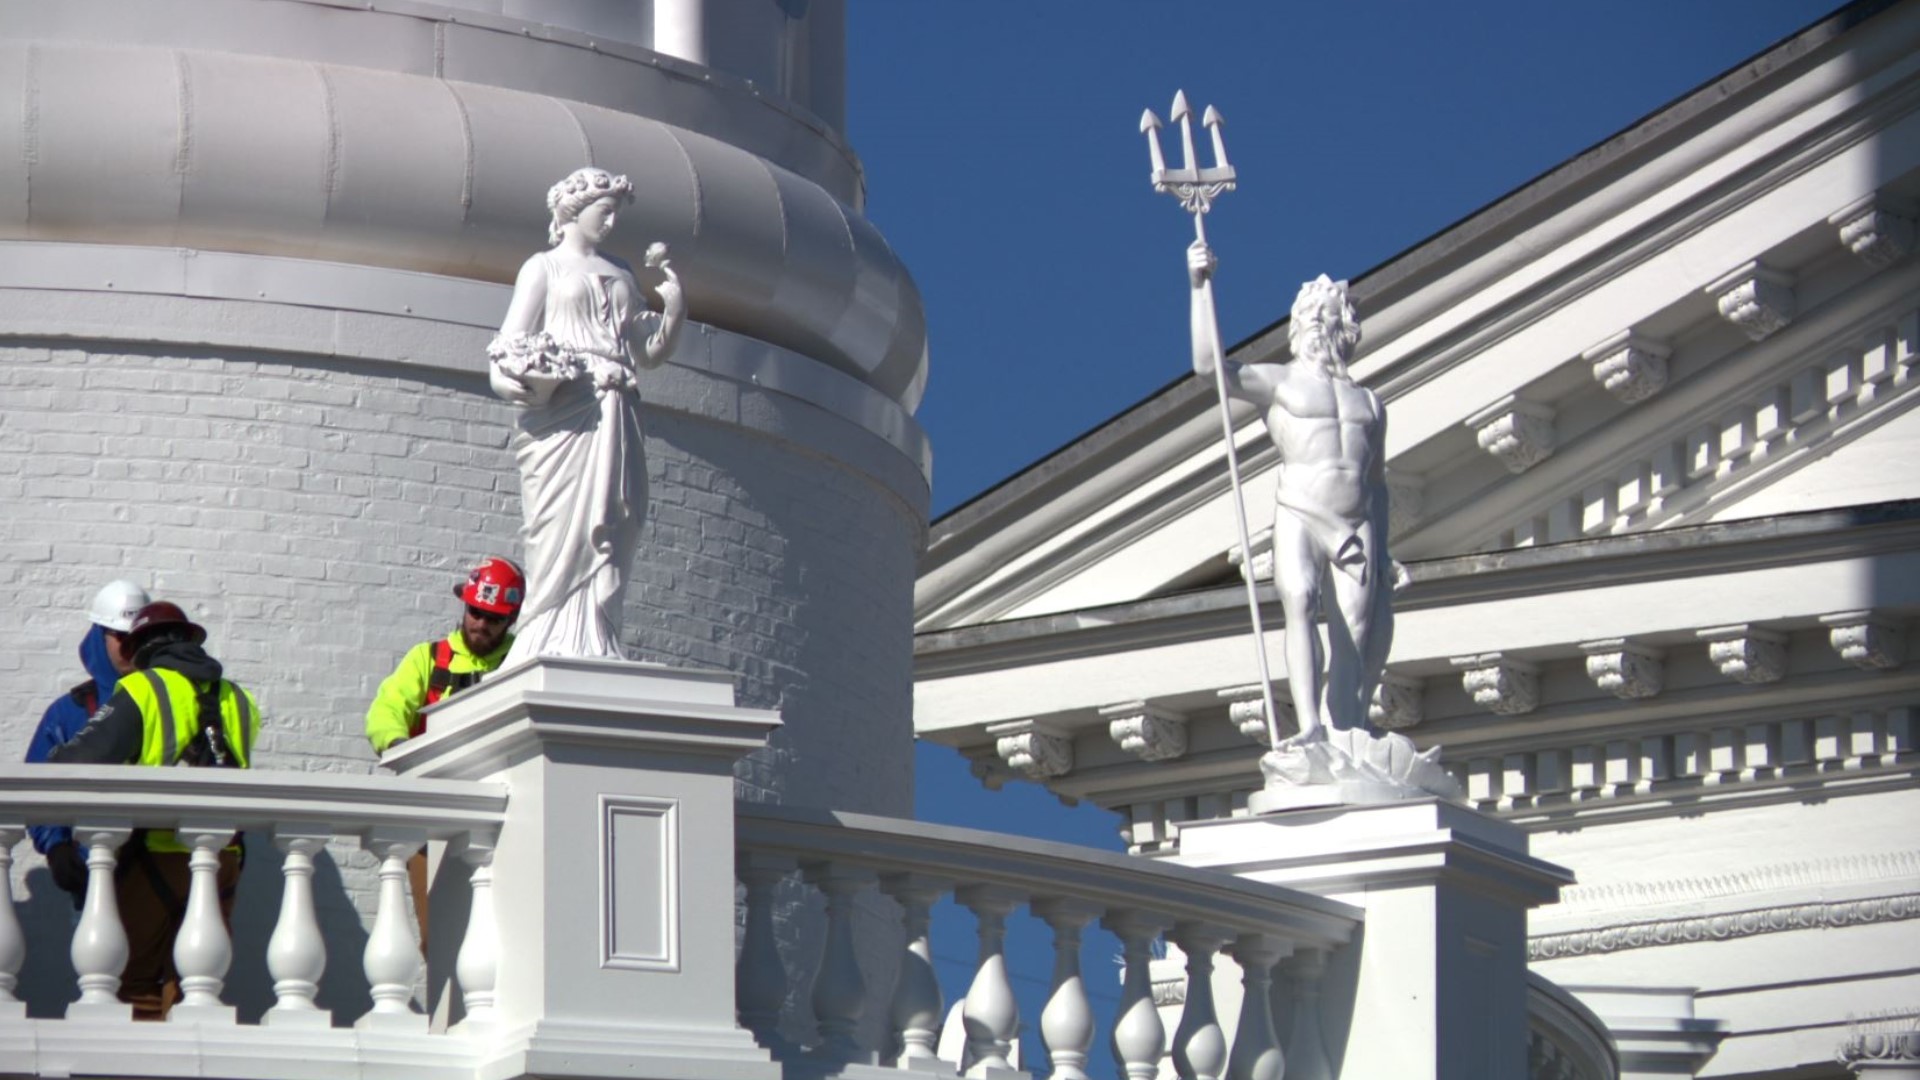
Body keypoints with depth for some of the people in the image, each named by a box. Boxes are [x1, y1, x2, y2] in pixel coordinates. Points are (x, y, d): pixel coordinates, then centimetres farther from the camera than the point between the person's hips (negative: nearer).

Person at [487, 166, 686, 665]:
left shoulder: (620, 276, 24)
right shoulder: (545, 267, 11)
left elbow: (649, 353, 25)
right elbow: (511, 344, 1)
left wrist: (675, 309, 10)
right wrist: (509, 377, -20)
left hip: (615, 416, 5)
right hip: (561, 414, -5)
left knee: (607, 535, -6)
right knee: (561, 535, -13)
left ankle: (592, 655, -11)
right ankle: (550, 658, -17)